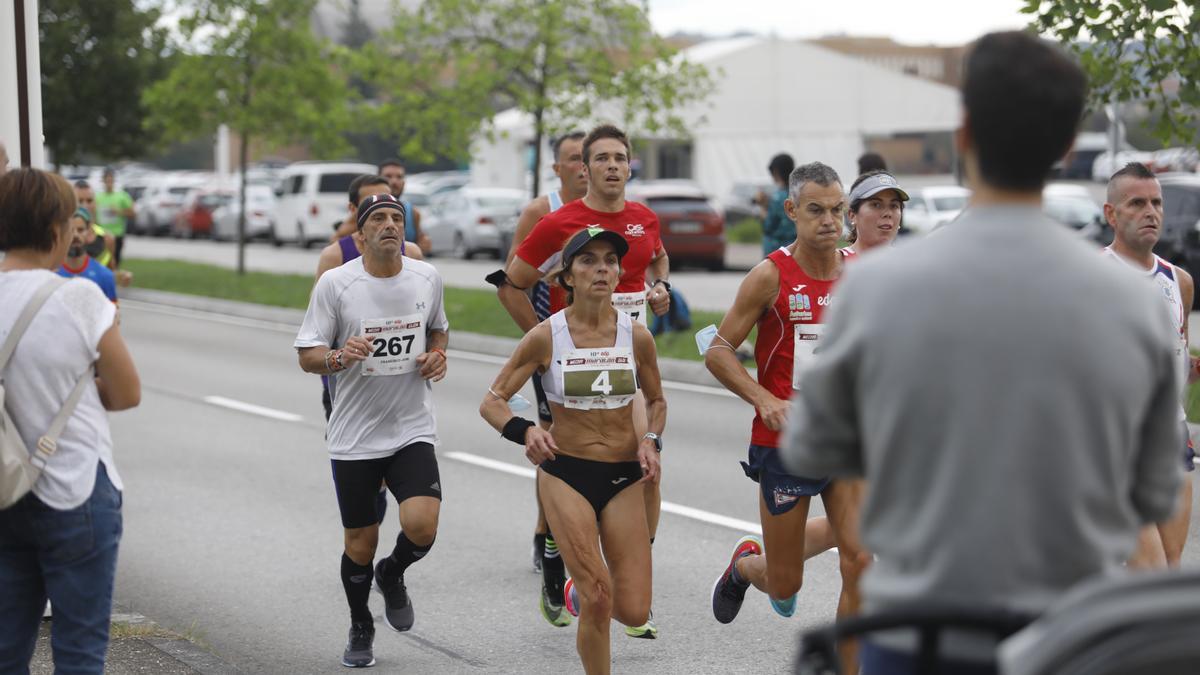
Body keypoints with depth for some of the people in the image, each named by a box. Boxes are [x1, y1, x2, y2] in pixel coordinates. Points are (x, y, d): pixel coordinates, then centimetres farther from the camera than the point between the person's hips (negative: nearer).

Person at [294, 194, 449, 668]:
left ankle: (393, 576, 16)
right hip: (354, 437, -1)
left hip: (413, 430, 1)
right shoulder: (335, 283, -8)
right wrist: (339, 358, -27)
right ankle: (360, 629, 34)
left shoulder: (427, 277, 2)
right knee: (360, 545, 7)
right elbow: (307, 355, -6)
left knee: (421, 525, -19)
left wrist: (437, 355, 0)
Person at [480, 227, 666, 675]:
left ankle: (579, 592, 33)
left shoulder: (636, 336, -1)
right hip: (566, 473, -2)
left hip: (624, 477, 2)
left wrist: (651, 441, -4)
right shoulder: (545, 337, -8)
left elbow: (656, 401, 16)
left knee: (634, 612, -2)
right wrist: (525, 431, -22)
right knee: (598, 599, -13)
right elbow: (492, 402, -3)